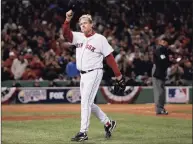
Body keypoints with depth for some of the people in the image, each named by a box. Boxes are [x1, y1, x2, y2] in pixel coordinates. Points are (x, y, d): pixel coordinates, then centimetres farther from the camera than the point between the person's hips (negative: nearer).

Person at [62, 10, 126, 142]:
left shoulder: (100, 39, -7)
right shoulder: (78, 37, 9)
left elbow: (110, 58, -8)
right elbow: (66, 33, -5)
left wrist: (119, 76, -9)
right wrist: (68, 20, -22)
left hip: (94, 73, -7)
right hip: (83, 75, 7)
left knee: (85, 102, -12)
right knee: (88, 103, 13)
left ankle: (83, 132, -9)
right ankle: (108, 123, 28)